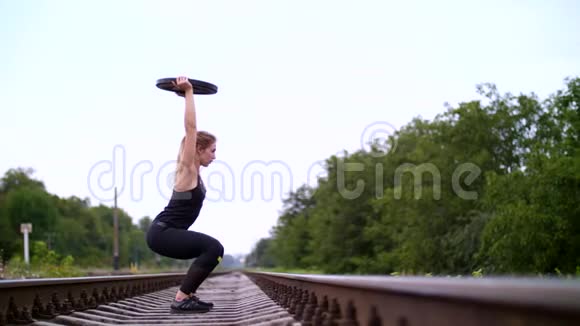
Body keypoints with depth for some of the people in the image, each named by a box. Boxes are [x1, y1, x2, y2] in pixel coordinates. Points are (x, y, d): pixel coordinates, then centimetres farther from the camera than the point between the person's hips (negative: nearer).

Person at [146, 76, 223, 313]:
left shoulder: (193, 169, 13)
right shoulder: (188, 169, -11)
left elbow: (192, 130, 21)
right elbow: (190, 128, -18)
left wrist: (189, 94, 23)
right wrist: (188, 92, -17)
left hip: (167, 233, 10)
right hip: (161, 234, -10)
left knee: (212, 250, 19)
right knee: (213, 248, -23)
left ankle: (186, 295, 15)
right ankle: (181, 299, -21)